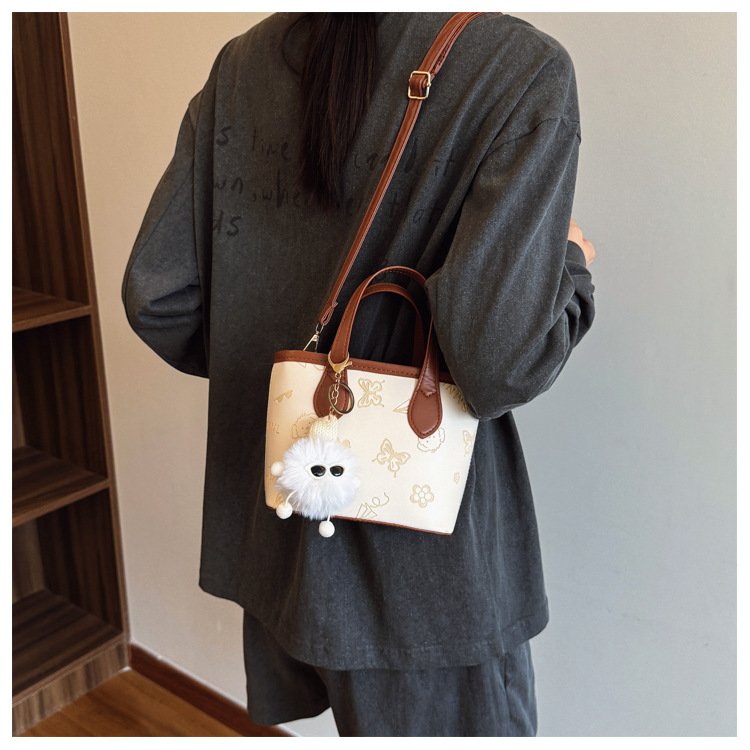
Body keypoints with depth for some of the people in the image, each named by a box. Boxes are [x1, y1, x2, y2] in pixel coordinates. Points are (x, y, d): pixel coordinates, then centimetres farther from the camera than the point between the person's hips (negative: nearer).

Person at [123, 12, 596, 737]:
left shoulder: (241, 61, 1)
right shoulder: (524, 68, -15)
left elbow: (154, 296, 0)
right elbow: (499, 363, -26)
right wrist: (570, 266, -5)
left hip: (265, 531, 6)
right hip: (420, 565, -5)